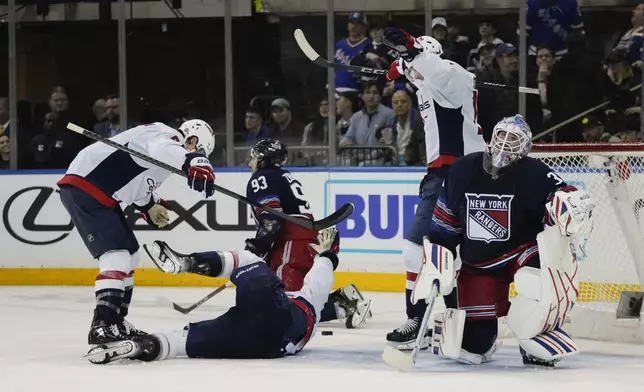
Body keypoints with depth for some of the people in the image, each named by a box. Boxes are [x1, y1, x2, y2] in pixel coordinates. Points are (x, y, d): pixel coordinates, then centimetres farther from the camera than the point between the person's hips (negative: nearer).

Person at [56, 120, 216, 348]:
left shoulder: (166, 141, 19)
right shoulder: (167, 135, -14)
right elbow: (163, 149, -41)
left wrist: (149, 205, 36)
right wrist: (193, 162, -59)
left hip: (96, 192, 11)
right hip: (82, 188, -11)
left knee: (129, 253, 19)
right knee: (116, 256, -19)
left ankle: (115, 322, 28)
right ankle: (102, 327, -25)